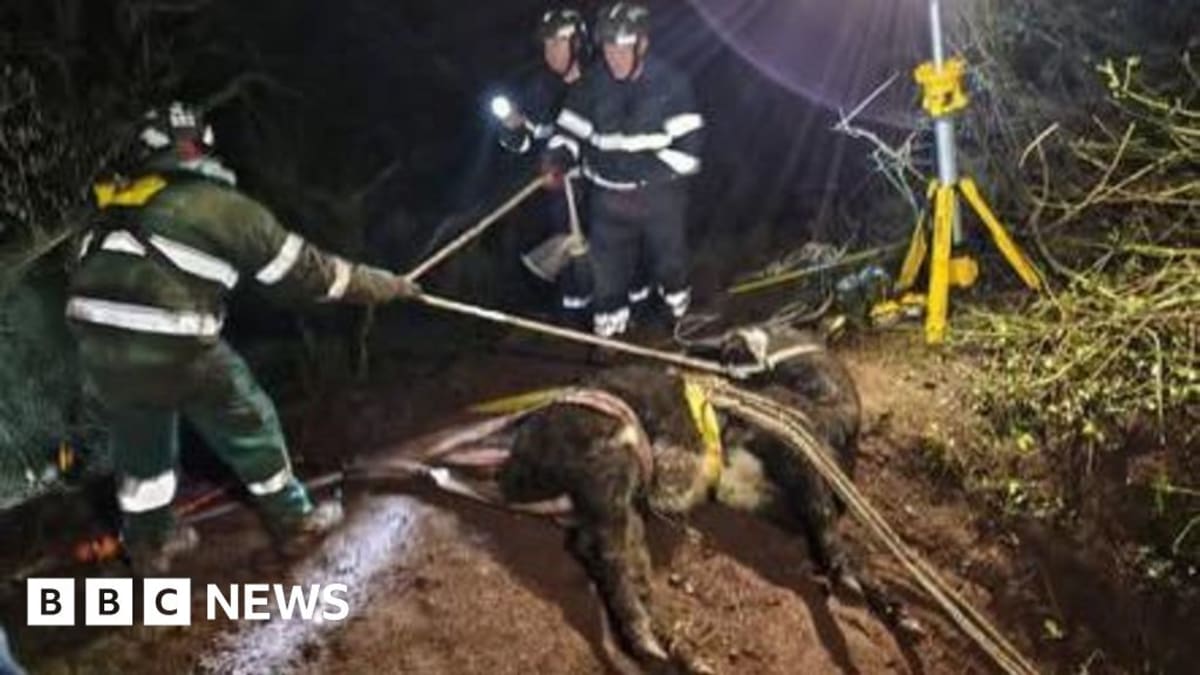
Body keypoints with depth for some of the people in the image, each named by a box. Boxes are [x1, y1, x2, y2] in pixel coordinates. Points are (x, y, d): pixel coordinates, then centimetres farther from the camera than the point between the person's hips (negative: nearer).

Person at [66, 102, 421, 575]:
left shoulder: (115, 203, 15)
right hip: (175, 348, -5)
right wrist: (388, 285, 17)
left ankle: (149, 545, 43)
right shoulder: (227, 208, 0)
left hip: (98, 344, 5)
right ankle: (294, 522, 32)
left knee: (139, 443, 27)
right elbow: (306, 271, 6)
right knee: (249, 425, 17)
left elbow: (89, 274, 19)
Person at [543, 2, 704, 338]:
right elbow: (570, 129, 3)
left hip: (660, 193, -1)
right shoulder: (593, 86, -4)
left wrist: (647, 175, -22)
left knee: (667, 255, 17)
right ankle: (610, 315, 26)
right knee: (608, 259, 6)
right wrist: (558, 157, -19)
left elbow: (688, 143, -14)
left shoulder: (671, 83, -12)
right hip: (609, 195, 2)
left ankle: (676, 296, 47)